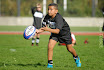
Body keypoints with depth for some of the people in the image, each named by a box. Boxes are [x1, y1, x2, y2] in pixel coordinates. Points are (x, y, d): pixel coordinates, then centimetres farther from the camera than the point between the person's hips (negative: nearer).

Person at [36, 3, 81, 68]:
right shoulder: (47, 17, -21)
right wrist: (38, 31, -33)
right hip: (54, 33, 4)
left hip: (65, 32, -4)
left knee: (69, 49, 11)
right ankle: (50, 64, -4)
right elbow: (44, 27, -13)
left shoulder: (58, 18, -38)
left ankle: (76, 58, 42)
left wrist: (48, 29, -55)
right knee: (50, 46, -16)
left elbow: (57, 31, -43)